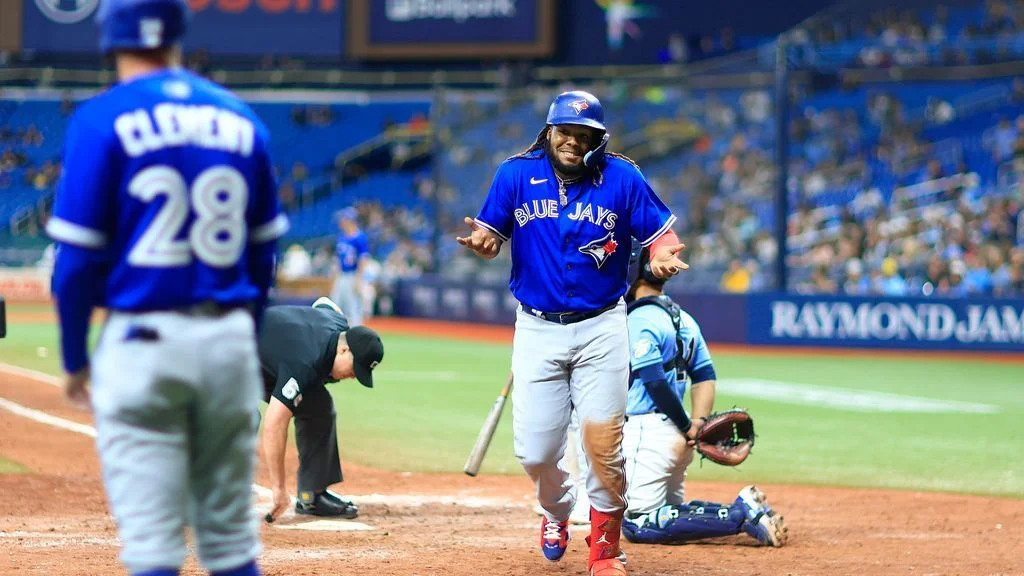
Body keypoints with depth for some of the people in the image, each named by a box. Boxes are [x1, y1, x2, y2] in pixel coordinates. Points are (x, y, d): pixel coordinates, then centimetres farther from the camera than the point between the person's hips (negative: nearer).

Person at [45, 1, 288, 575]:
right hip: (229, 338, 4)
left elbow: (78, 255, -7)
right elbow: (264, 253, 11)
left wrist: (74, 357, 3)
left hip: (142, 338, -4)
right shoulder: (241, 120, 9)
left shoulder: (103, 119, -5)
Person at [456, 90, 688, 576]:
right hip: (537, 330, 1)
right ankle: (556, 510, 33)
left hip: (601, 329, -1)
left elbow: (660, 234, 0)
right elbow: (491, 236, 3)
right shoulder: (516, 174, 0)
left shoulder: (622, 178, -2)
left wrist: (663, 257, -23)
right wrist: (480, 242, -21)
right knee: (535, 451, -2)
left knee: (603, 443, -9)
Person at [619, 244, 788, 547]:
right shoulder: (684, 319, 15)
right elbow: (705, 377, 14)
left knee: (639, 525, -10)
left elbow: (657, 384, -20)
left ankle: (742, 516, -18)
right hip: (674, 435, 9)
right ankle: (748, 510, 2)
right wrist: (698, 424, 3)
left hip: (646, 431, -9)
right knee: (671, 510, 22)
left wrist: (688, 428, -11)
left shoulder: (637, 321, -13)